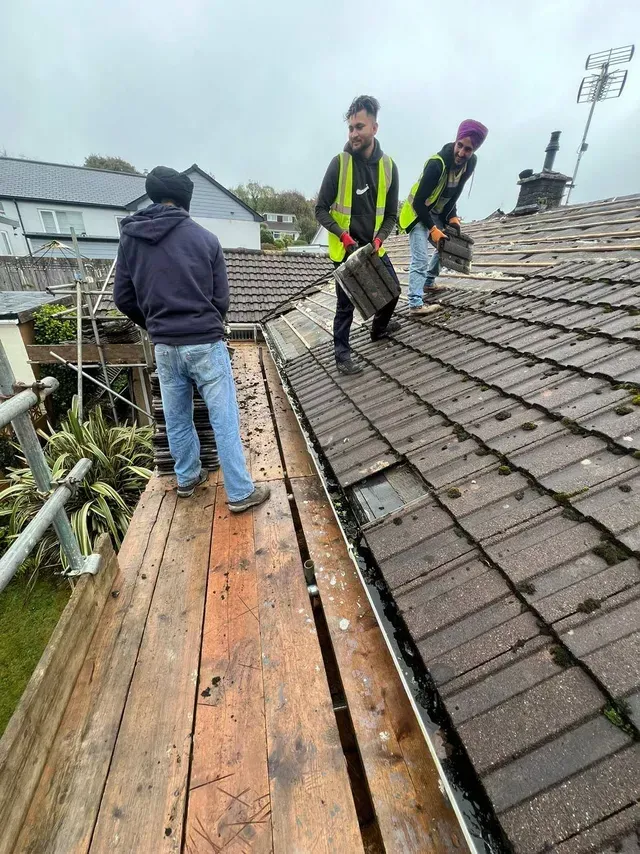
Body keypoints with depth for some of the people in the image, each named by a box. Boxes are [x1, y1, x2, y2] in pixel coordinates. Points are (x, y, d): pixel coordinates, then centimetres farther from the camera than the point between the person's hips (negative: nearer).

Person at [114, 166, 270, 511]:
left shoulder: (130, 238, 7)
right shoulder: (205, 238, -1)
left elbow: (123, 298, 9)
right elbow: (221, 298, 2)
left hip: (164, 347, 4)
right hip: (205, 343, -3)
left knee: (176, 417, 17)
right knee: (224, 420, 1)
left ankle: (187, 478, 34)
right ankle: (240, 493, 8)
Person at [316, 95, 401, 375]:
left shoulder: (388, 166, 0)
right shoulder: (339, 163, -10)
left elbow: (391, 215, 5)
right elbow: (321, 210, -8)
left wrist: (379, 239, -13)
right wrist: (343, 235, -20)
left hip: (374, 246, 5)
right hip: (345, 249, -5)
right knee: (346, 304, -2)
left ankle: (379, 328, 42)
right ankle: (342, 353, 15)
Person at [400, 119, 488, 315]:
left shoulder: (470, 162, -6)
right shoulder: (436, 164, -29)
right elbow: (418, 202, -27)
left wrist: (452, 217, -3)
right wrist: (432, 229, -26)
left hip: (437, 213, 8)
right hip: (417, 213, -8)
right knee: (421, 259, -17)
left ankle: (428, 283, 37)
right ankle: (415, 303, -14)